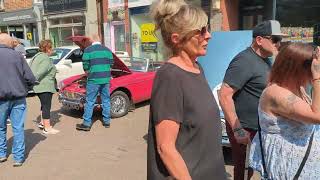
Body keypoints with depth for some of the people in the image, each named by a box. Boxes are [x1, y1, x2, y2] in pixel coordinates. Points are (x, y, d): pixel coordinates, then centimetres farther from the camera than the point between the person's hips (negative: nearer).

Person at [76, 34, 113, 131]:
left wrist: (87, 72, 15)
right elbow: (111, 63, 12)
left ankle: (86, 124, 7)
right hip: (106, 79, 4)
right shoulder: (107, 50, 7)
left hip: (94, 80, -4)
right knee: (106, 100, 13)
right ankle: (107, 121, 20)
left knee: (90, 101, 3)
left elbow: (85, 64, -5)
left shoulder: (88, 50, -5)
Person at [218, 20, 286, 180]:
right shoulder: (245, 61, -19)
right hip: (246, 130, -8)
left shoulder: (266, 60, 11)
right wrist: (238, 130, -24)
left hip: (261, 128, 9)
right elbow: (224, 95, -25)